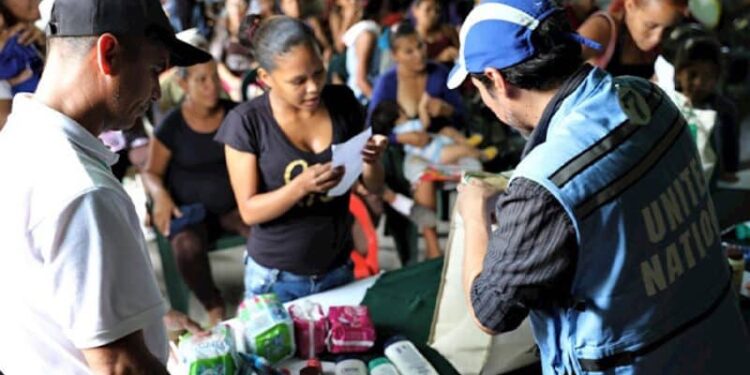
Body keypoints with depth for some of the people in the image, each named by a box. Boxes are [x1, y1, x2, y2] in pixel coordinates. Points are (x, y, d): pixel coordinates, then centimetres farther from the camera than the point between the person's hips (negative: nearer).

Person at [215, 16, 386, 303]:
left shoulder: (343, 103, -5)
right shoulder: (247, 121, -15)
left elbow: (374, 187, 2)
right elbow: (249, 211, -14)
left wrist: (371, 161, -20)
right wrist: (301, 186, -30)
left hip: (338, 270, 3)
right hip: (275, 277, -3)